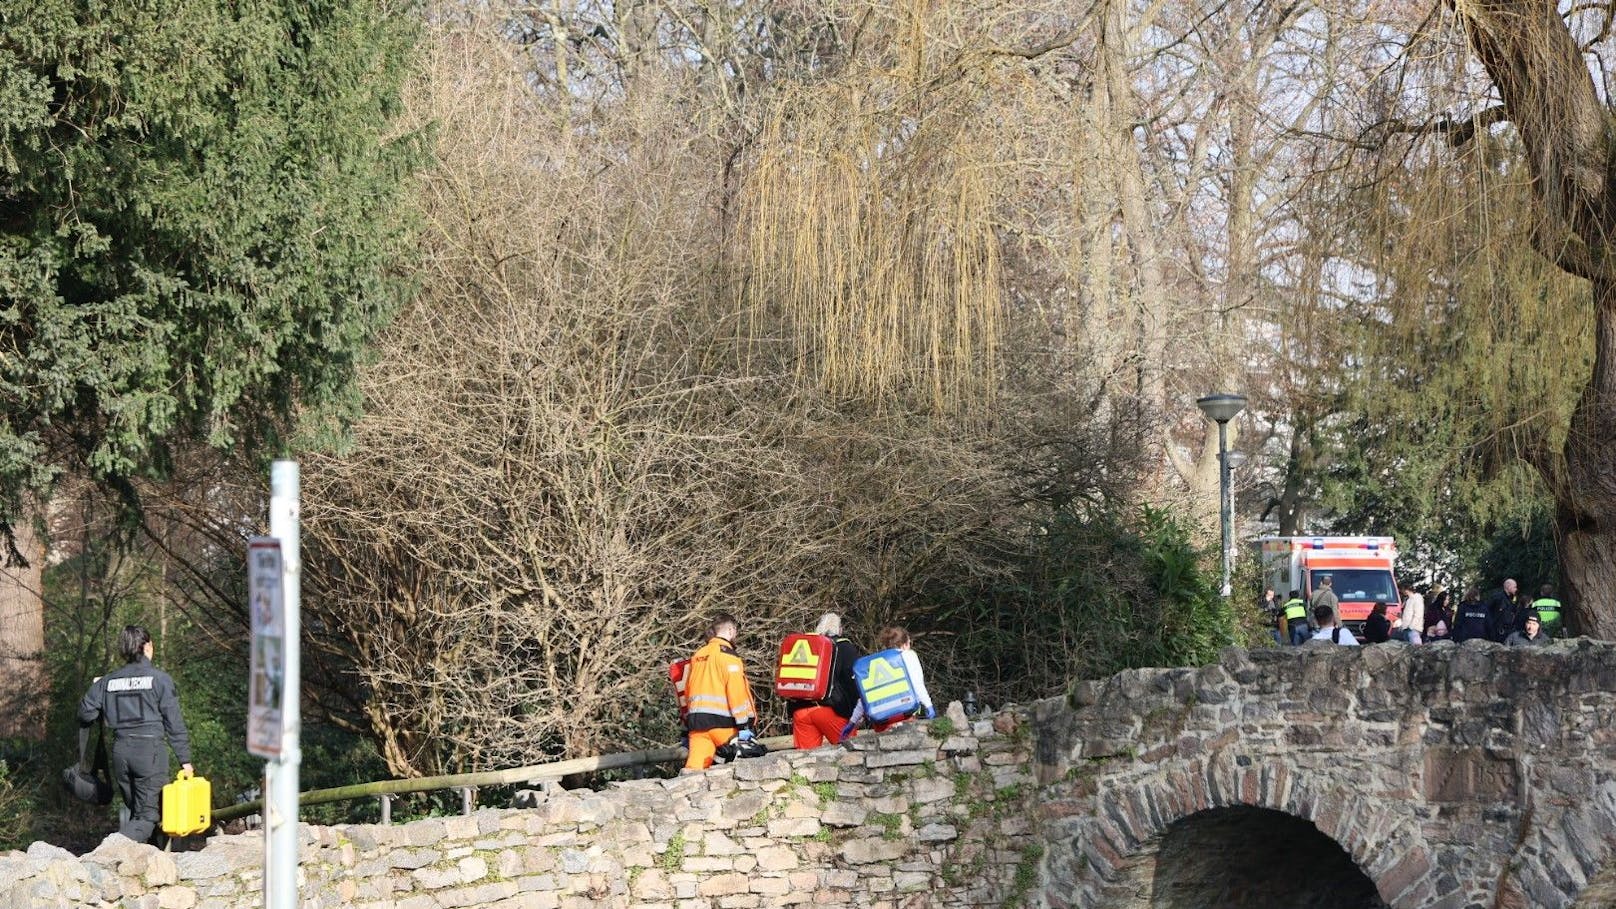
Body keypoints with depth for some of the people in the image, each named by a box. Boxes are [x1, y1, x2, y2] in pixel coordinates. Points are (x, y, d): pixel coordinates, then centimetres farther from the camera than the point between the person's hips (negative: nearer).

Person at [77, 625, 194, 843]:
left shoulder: (108, 681, 8)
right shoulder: (159, 679, -3)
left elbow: (85, 714, 6)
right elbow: (174, 723, -4)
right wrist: (185, 760, 1)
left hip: (120, 751, 5)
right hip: (150, 750, -5)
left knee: (135, 811, 18)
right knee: (148, 814, -4)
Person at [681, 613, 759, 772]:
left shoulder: (698, 656, 19)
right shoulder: (727, 654, -4)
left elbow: (687, 691, 22)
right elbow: (736, 690, -13)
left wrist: (687, 722, 26)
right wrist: (744, 725, -14)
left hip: (696, 719, 6)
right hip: (721, 721, -6)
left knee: (694, 767, -6)